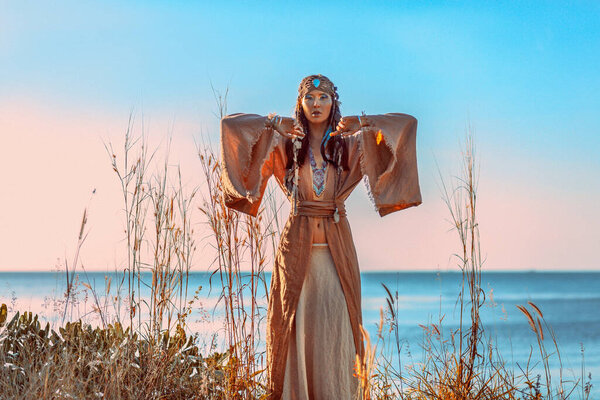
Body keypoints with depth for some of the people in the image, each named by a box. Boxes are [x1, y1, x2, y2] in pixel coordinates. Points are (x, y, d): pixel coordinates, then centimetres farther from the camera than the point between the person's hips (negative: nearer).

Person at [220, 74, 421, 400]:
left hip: (336, 246, 0)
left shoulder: (350, 143, 8)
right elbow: (231, 124, 1)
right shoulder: (286, 143, 6)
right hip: (297, 243, 0)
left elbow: (407, 123, 2)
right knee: (296, 323, -2)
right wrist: (274, 124, -4)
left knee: (334, 324, -3)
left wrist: (359, 124, -4)